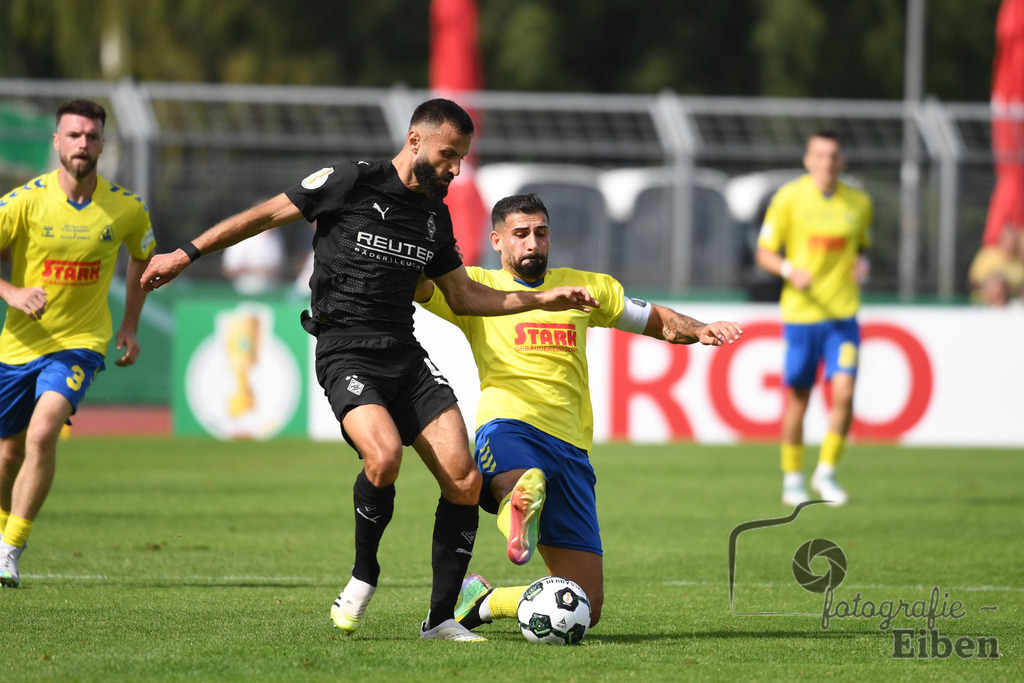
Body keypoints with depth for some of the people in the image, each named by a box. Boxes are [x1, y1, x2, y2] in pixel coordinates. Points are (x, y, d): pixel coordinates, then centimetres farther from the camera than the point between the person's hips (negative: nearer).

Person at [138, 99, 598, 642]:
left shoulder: (434, 214, 13)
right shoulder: (353, 182, -6)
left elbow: (465, 296, 22)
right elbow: (267, 214, 0)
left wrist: (545, 299, 15)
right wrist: (186, 254, -1)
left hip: (406, 356, 6)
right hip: (347, 354, -6)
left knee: (464, 481, -8)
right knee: (385, 458, -31)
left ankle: (441, 619, 3)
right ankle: (363, 578, -4)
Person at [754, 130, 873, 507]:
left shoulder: (858, 202, 6)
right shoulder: (789, 198, -3)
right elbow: (764, 253, -1)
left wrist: (862, 265, -2)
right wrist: (790, 270, -21)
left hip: (842, 313, 2)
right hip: (800, 311, -2)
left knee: (844, 393, -12)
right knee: (798, 399, 4)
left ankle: (826, 472, 6)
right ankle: (792, 478, 21)